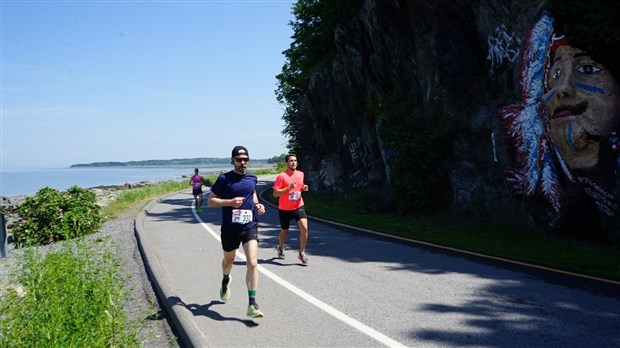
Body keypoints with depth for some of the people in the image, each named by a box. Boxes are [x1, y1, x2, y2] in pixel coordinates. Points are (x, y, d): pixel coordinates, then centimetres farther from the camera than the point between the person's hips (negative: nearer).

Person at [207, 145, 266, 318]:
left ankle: (252, 304, -11)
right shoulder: (224, 179, -8)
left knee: (252, 263, -14)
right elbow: (210, 201, -5)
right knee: (228, 260, 21)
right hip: (229, 228, -1)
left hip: (250, 226, 1)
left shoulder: (252, 178, 5)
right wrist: (230, 202, -19)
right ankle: (225, 281, 56)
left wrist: (257, 204, 6)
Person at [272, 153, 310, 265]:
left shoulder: (301, 174, 4)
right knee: (284, 231, 15)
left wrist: (304, 188, -1)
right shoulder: (281, 176, -13)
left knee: (304, 228, -17)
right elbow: (275, 193, -16)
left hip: (298, 206, 3)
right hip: (284, 209, -2)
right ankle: (281, 248, 45)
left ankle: (302, 253, -3)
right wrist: (289, 188, -26)